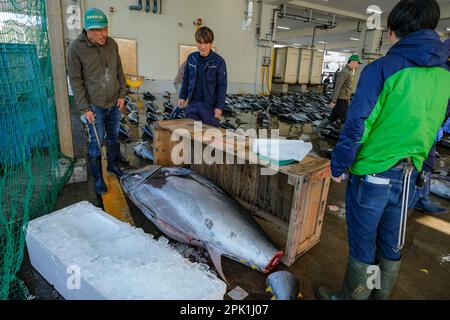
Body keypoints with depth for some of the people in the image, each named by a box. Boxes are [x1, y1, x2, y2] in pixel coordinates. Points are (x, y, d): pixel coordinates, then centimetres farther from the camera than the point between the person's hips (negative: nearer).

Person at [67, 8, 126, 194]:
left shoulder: (112, 44, 0)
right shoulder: (76, 49, -13)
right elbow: (75, 81, -10)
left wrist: (122, 95, 4)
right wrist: (85, 108, -13)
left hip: (114, 103, 5)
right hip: (94, 106, -4)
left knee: (113, 137, 17)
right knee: (96, 142, 1)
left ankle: (112, 165, 38)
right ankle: (98, 178, 15)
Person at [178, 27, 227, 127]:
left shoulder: (218, 61, -8)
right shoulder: (191, 58, 4)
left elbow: (222, 86, -8)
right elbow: (186, 79, 14)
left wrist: (219, 106, -11)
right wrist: (182, 97, 8)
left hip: (210, 105, -4)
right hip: (192, 103, 4)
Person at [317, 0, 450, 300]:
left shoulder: (381, 68, -13)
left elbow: (356, 126, -16)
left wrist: (338, 166, -5)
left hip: (372, 174, -6)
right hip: (410, 177, 6)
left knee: (363, 245, 9)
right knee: (391, 245, 20)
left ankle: (350, 297, 29)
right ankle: (379, 295, 40)